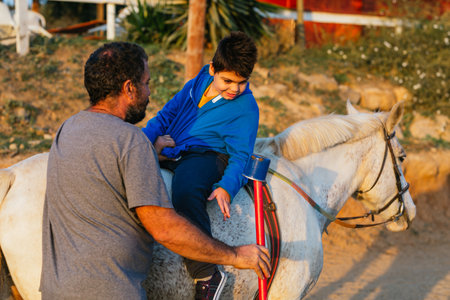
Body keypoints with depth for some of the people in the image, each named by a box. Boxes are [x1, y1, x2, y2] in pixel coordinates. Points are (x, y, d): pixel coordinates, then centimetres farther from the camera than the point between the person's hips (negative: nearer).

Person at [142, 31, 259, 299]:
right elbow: (168, 113, 20)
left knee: (186, 193, -39)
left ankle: (207, 276, -33)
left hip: (205, 157, -7)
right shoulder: (198, 84, 10)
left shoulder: (246, 108, -5)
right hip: (169, 152, 7)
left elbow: (240, 156, -10)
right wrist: (145, 139, 4)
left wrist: (226, 188, -28)